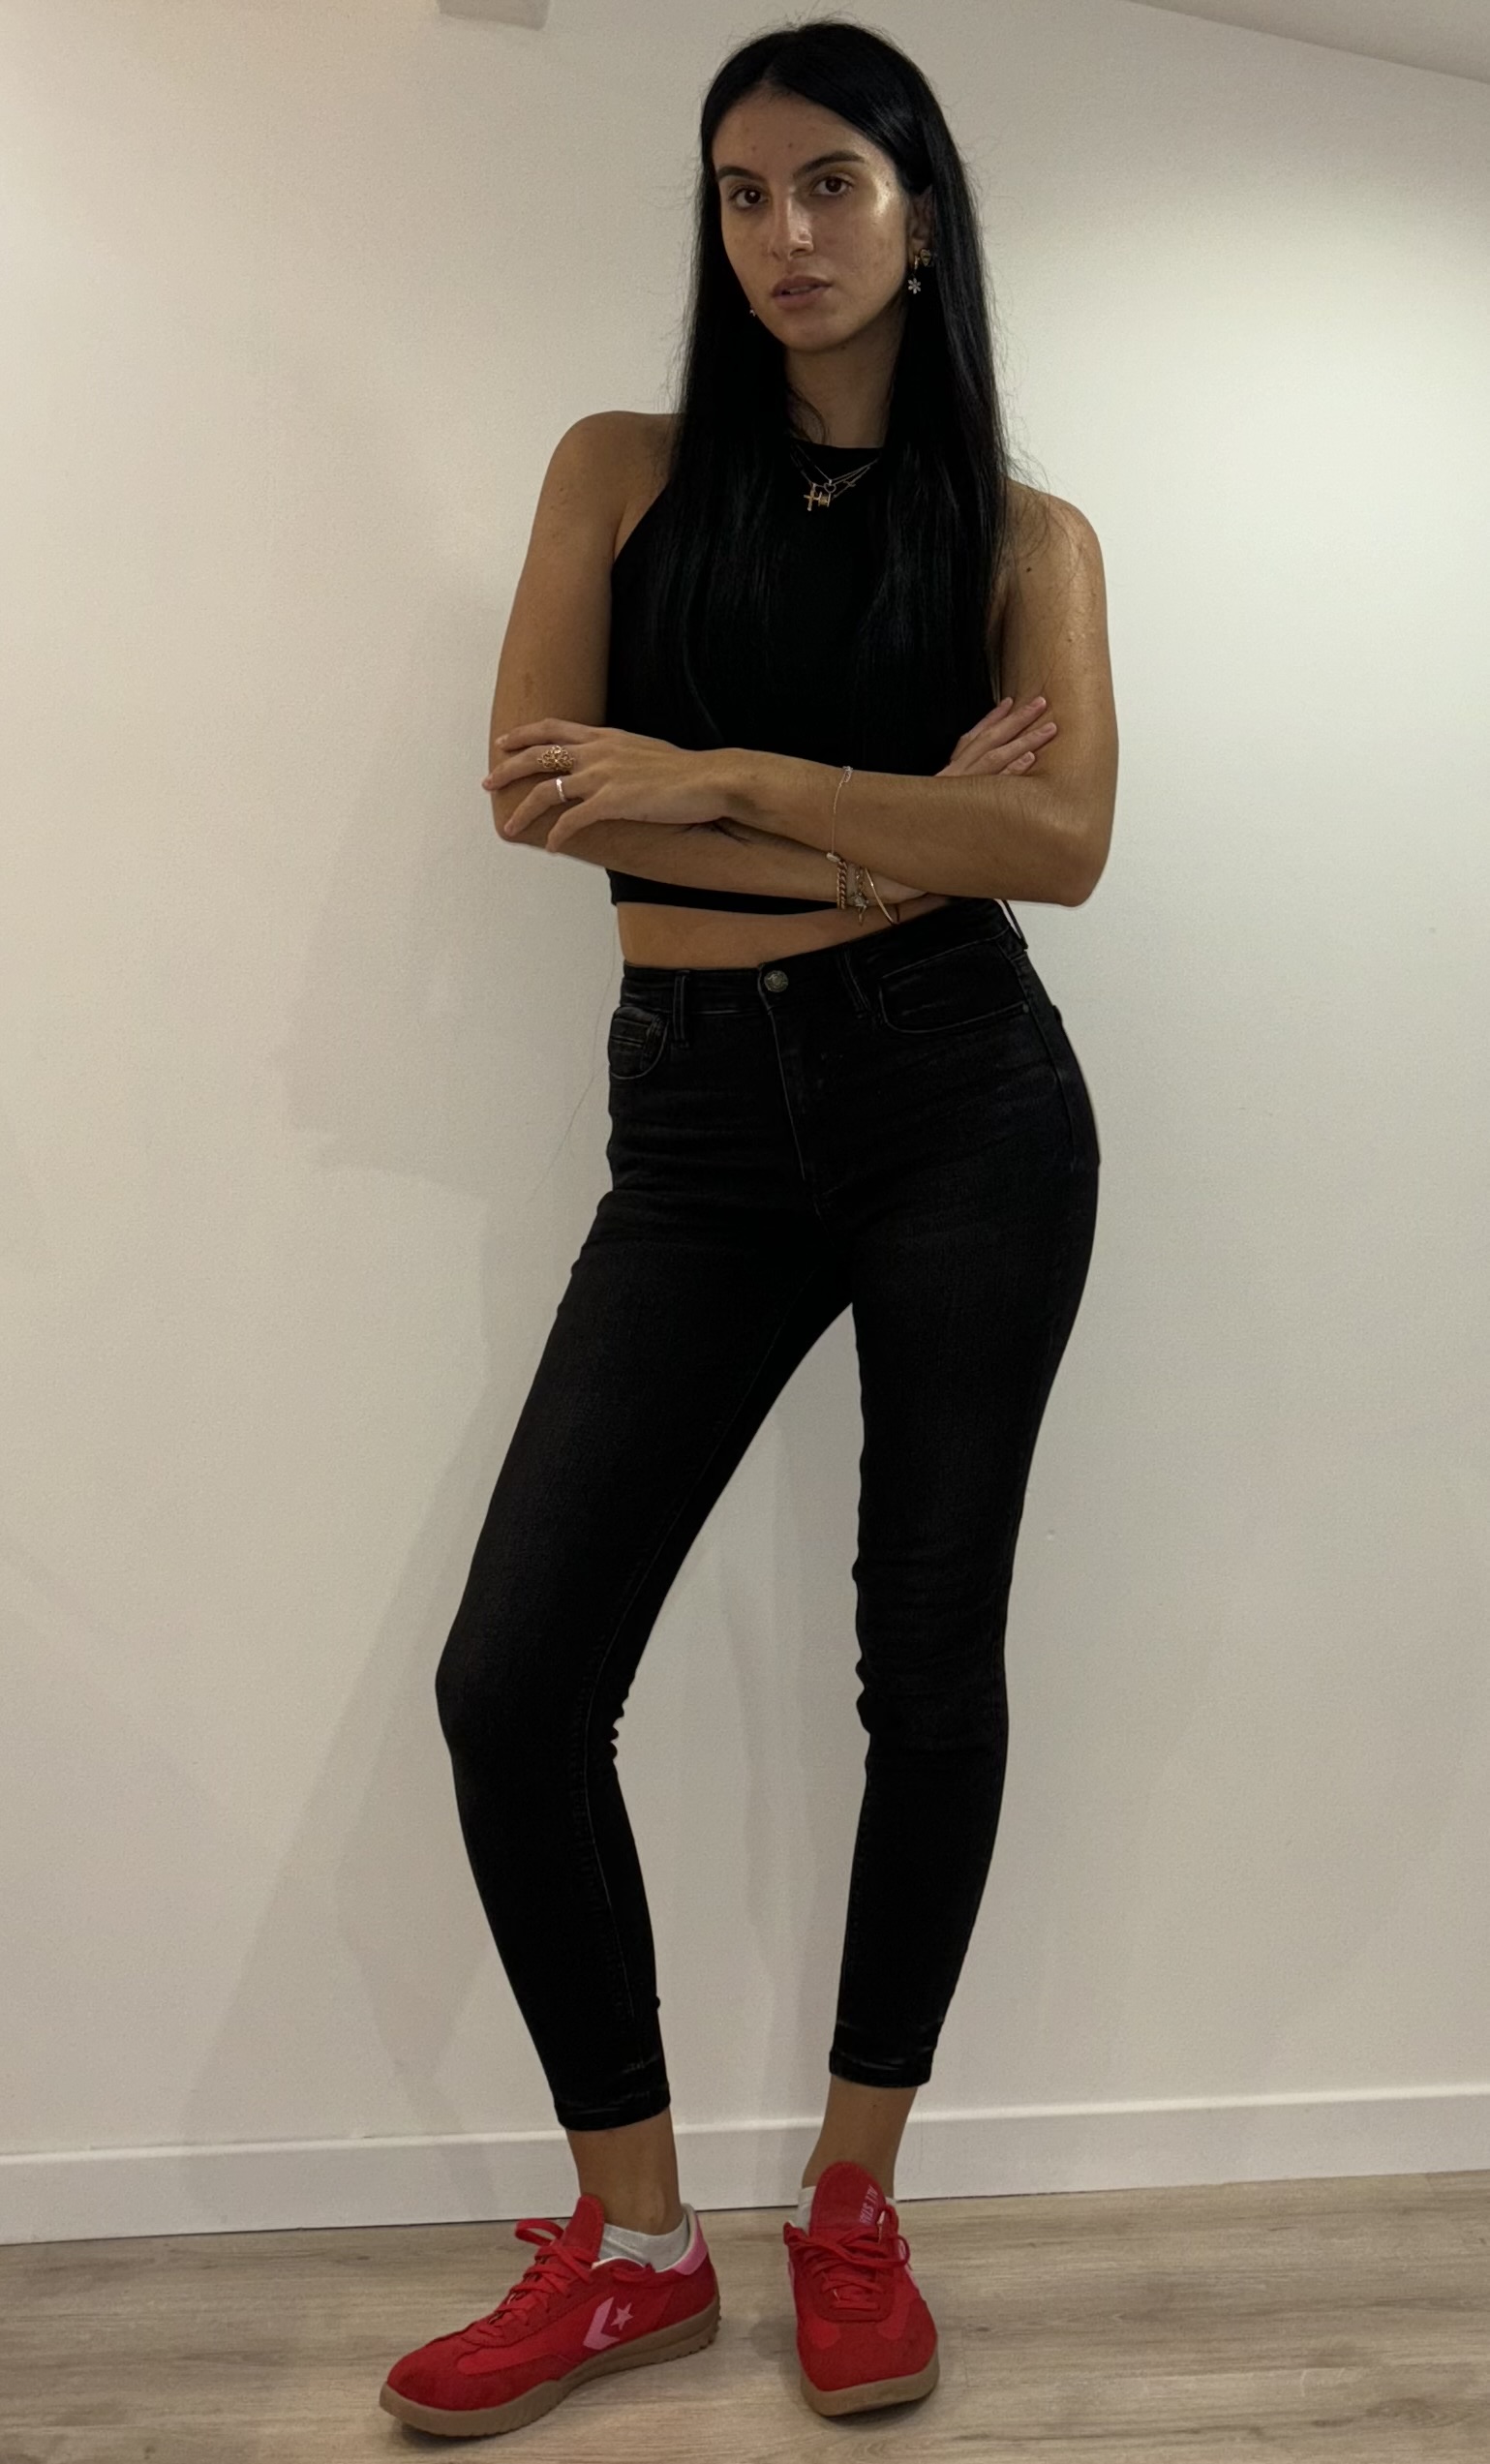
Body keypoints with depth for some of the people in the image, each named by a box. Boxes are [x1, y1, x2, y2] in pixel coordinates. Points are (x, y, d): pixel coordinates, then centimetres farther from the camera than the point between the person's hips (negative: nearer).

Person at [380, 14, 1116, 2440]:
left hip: (967, 1100, 0)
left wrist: (727, 780, -12)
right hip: (697, 1120, 1)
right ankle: (632, 2244, 13)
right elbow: (537, 784, -3)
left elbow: (1064, 838, -6)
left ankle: (857, 2204, 26)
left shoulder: (1025, 531, 9)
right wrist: (890, 837, -7)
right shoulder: (625, 468, 12)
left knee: (931, 1654, 5)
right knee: (514, 1675, -7)